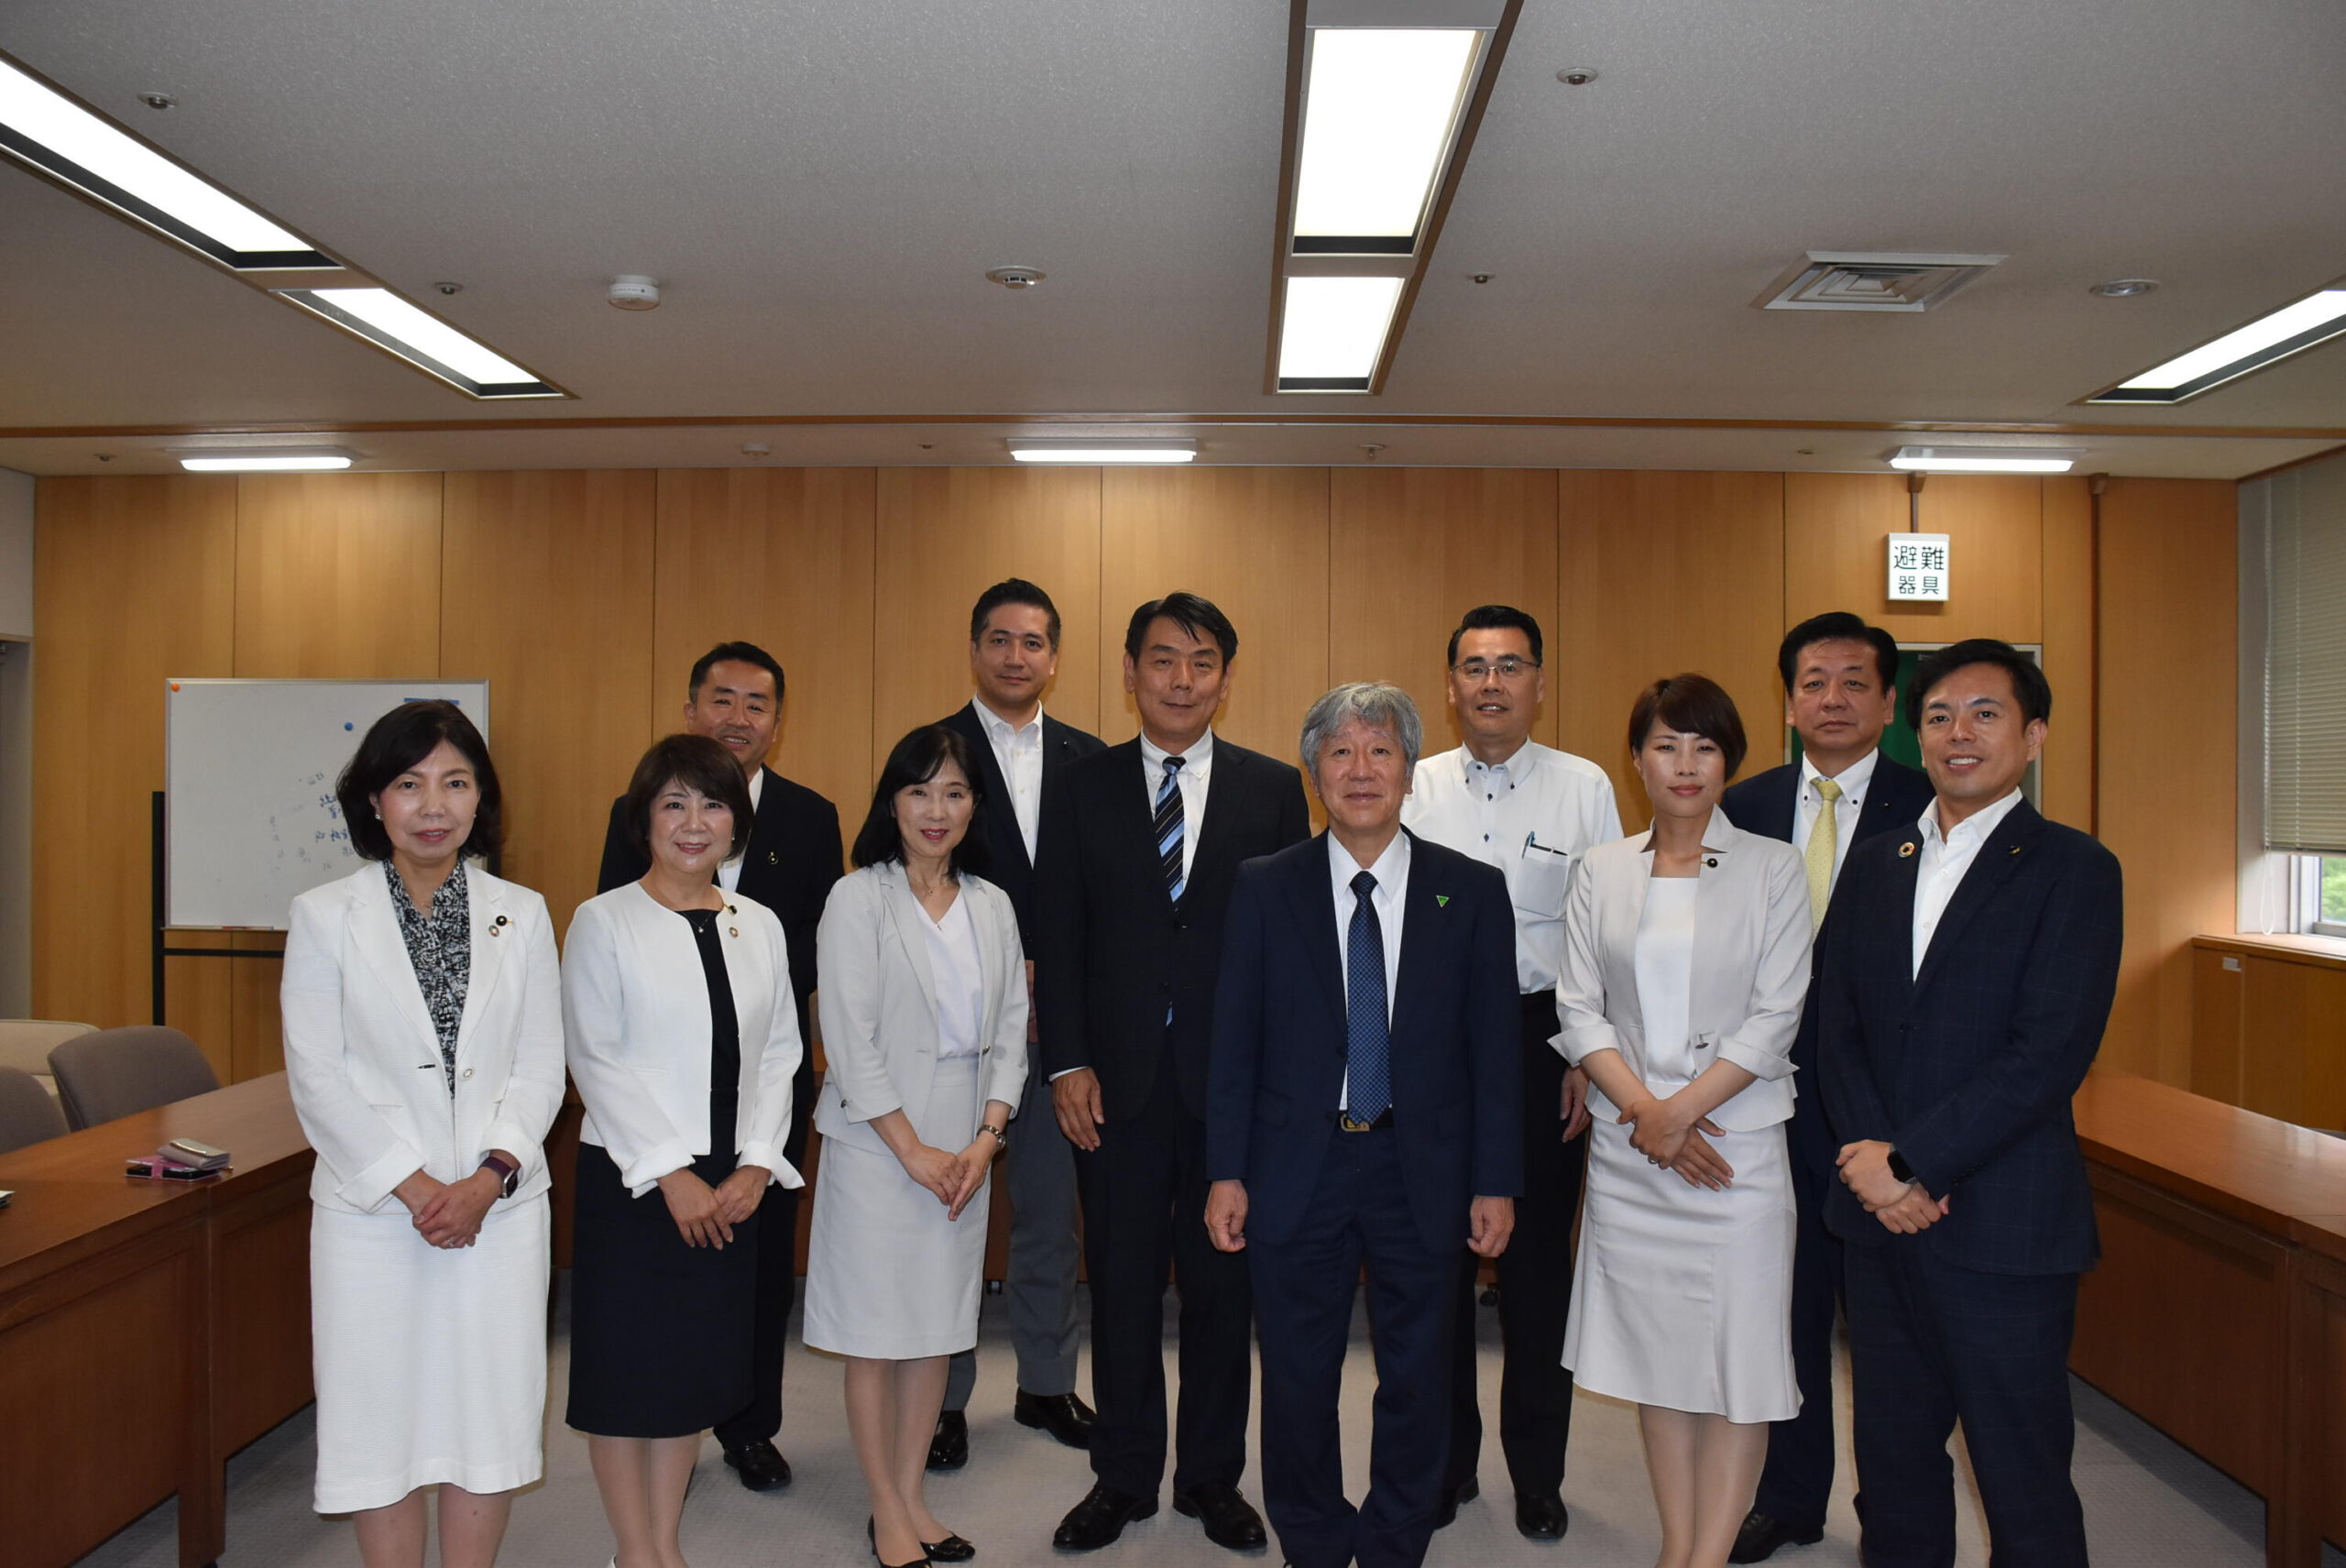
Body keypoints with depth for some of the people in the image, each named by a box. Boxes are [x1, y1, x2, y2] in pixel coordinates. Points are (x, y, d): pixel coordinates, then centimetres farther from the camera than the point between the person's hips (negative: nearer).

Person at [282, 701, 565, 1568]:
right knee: (381, 1415, 7)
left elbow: (540, 1067, 2)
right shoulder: (323, 915, 0)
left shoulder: (522, 914, 4)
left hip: (499, 1205, 1)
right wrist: (415, 1187, -11)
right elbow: (317, 1075, -4)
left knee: (489, 1409, 8)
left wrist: (488, 1179, -11)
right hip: (371, 1207, -1)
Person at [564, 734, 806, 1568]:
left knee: (697, 1364, 13)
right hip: (631, 1178, -4)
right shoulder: (603, 922, -6)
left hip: (732, 1184, 4)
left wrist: (756, 1165, -6)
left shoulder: (759, 927, 7)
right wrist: (671, 1175, -13)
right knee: (627, 1367, 5)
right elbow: (596, 1061, -10)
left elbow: (778, 1054, 6)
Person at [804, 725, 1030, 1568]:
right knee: (878, 1332, 4)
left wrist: (987, 1136, -5)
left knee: (938, 1325, 11)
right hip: (879, 1144, -4)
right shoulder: (858, 899, -7)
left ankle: (912, 1497, 26)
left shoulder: (993, 906, 7)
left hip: (966, 1146, 5)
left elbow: (1010, 1030, 7)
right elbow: (849, 1039, -11)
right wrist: (913, 1150, -12)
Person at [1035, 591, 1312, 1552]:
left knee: (1223, 1287, 12)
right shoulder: (1082, 790, 4)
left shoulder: (1274, 790, 2)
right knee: (1121, 1287, 12)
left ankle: (1212, 1477, 30)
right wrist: (1068, 1064, -6)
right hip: (1118, 1081, 1)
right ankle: (1123, 1479, 29)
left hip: (1234, 1079, 0)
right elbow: (1057, 940, 2)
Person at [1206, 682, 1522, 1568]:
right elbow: (1234, 1040, 0)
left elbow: (1495, 1047, 0)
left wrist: (1496, 1182, -3)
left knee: (1416, 1380, 13)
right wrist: (1226, 1172, -3)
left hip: (1422, 1171, 0)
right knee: (1297, 1380, 12)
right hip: (1298, 1170, 0)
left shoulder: (1471, 891, 0)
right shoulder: (1264, 888, 0)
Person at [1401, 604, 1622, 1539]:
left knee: (1537, 1258, 7)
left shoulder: (1585, 788, 1)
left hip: (1542, 1040, -1)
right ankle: (1445, 1460, 28)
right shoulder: (1414, 790, 4)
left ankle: (1537, 1473, 26)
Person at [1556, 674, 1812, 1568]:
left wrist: (1681, 1110, -13)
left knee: (1738, 1359, 0)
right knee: (1656, 1355, 11)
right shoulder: (1602, 871, 6)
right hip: (1626, 1148, 2)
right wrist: (1643, 1109, -11)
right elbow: (1578, 1008, 2)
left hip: (1736, 1142, -2)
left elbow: (1775, 1017, -6)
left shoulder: (1771, 868, -1)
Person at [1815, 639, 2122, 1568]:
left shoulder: (2073, 869, -6)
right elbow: (1837, 1031, 7)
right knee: (1893, 1456, 16)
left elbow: (2051, 1051, -15)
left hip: (2003, 1225, -5)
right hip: (1883, 1218, 5)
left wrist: (1911, 1160, -16)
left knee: (2022, 1481, 6)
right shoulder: (1874, 867, 11)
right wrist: (1881, 1171, -7)